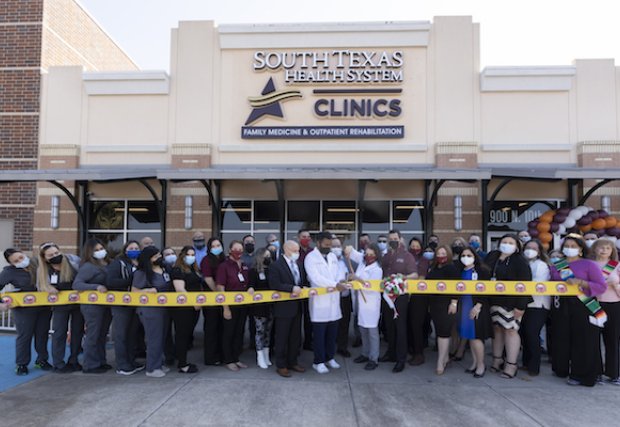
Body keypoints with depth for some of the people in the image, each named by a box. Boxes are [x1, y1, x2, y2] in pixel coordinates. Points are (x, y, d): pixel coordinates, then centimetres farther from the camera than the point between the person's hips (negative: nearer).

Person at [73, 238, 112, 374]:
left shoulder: (108, 265, 6)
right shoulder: (88, 266, -14)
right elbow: (76, 284, -22)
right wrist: (96, 287, -32)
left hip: (106, 305, 7)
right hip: (92, 305, -7)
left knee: (102, 335, 16)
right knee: (93, 335, 1)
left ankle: (100, 361, 28)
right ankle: (90, 365, 12)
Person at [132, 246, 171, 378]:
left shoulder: (164, 269, 8)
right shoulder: (142, 273, -13)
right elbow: (134, 291, -11)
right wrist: (148, 290, -23)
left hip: (164, 308, 8)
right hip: (150, 309, -7)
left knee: (162, 337, 15)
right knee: (154, 338, -3)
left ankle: (159, 363, 29)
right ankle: (152, 369, 8)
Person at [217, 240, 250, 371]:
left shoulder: (245, 266, 7)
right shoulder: (224, 266, -10)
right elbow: (220, 288, -13)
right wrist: (225, 308, -17)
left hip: (243, 305, 6)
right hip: (230, 305, -6)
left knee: (239, 332, 13)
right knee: (228, 333, 6)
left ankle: (236, 358, 26)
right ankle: (228, 360, 19)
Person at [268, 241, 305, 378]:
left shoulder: (298, 265, 11)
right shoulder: (276, 266, -11)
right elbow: (274, 284, -20)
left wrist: (299, 289, -5)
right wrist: (292, 288, -22)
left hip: (297, 307, 7)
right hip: (283, 308, -7)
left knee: (295, 337, 15)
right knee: (282, 338, 5)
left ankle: (292, 362, 29)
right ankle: (281, 365, 17)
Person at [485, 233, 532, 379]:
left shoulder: (520, 262, -8)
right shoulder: (492, 257, 8)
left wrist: (520, 306, -18)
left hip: (511, 303, -5)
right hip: (494, 301, 5)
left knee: (510, 330, -3)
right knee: (497, 328, 12)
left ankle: (511, 364, 5)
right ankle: (497, 359, 24)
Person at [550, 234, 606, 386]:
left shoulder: (589, 264, -2)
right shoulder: (556, 266, 10)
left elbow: (602, 287, -8)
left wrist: (580, 282, -19)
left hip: (583, 307, -4)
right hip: (561, 306, 4)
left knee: (582, 341, 0)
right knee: (561, 339, 9)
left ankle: (581, 374, 11)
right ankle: (562, 369, 25)